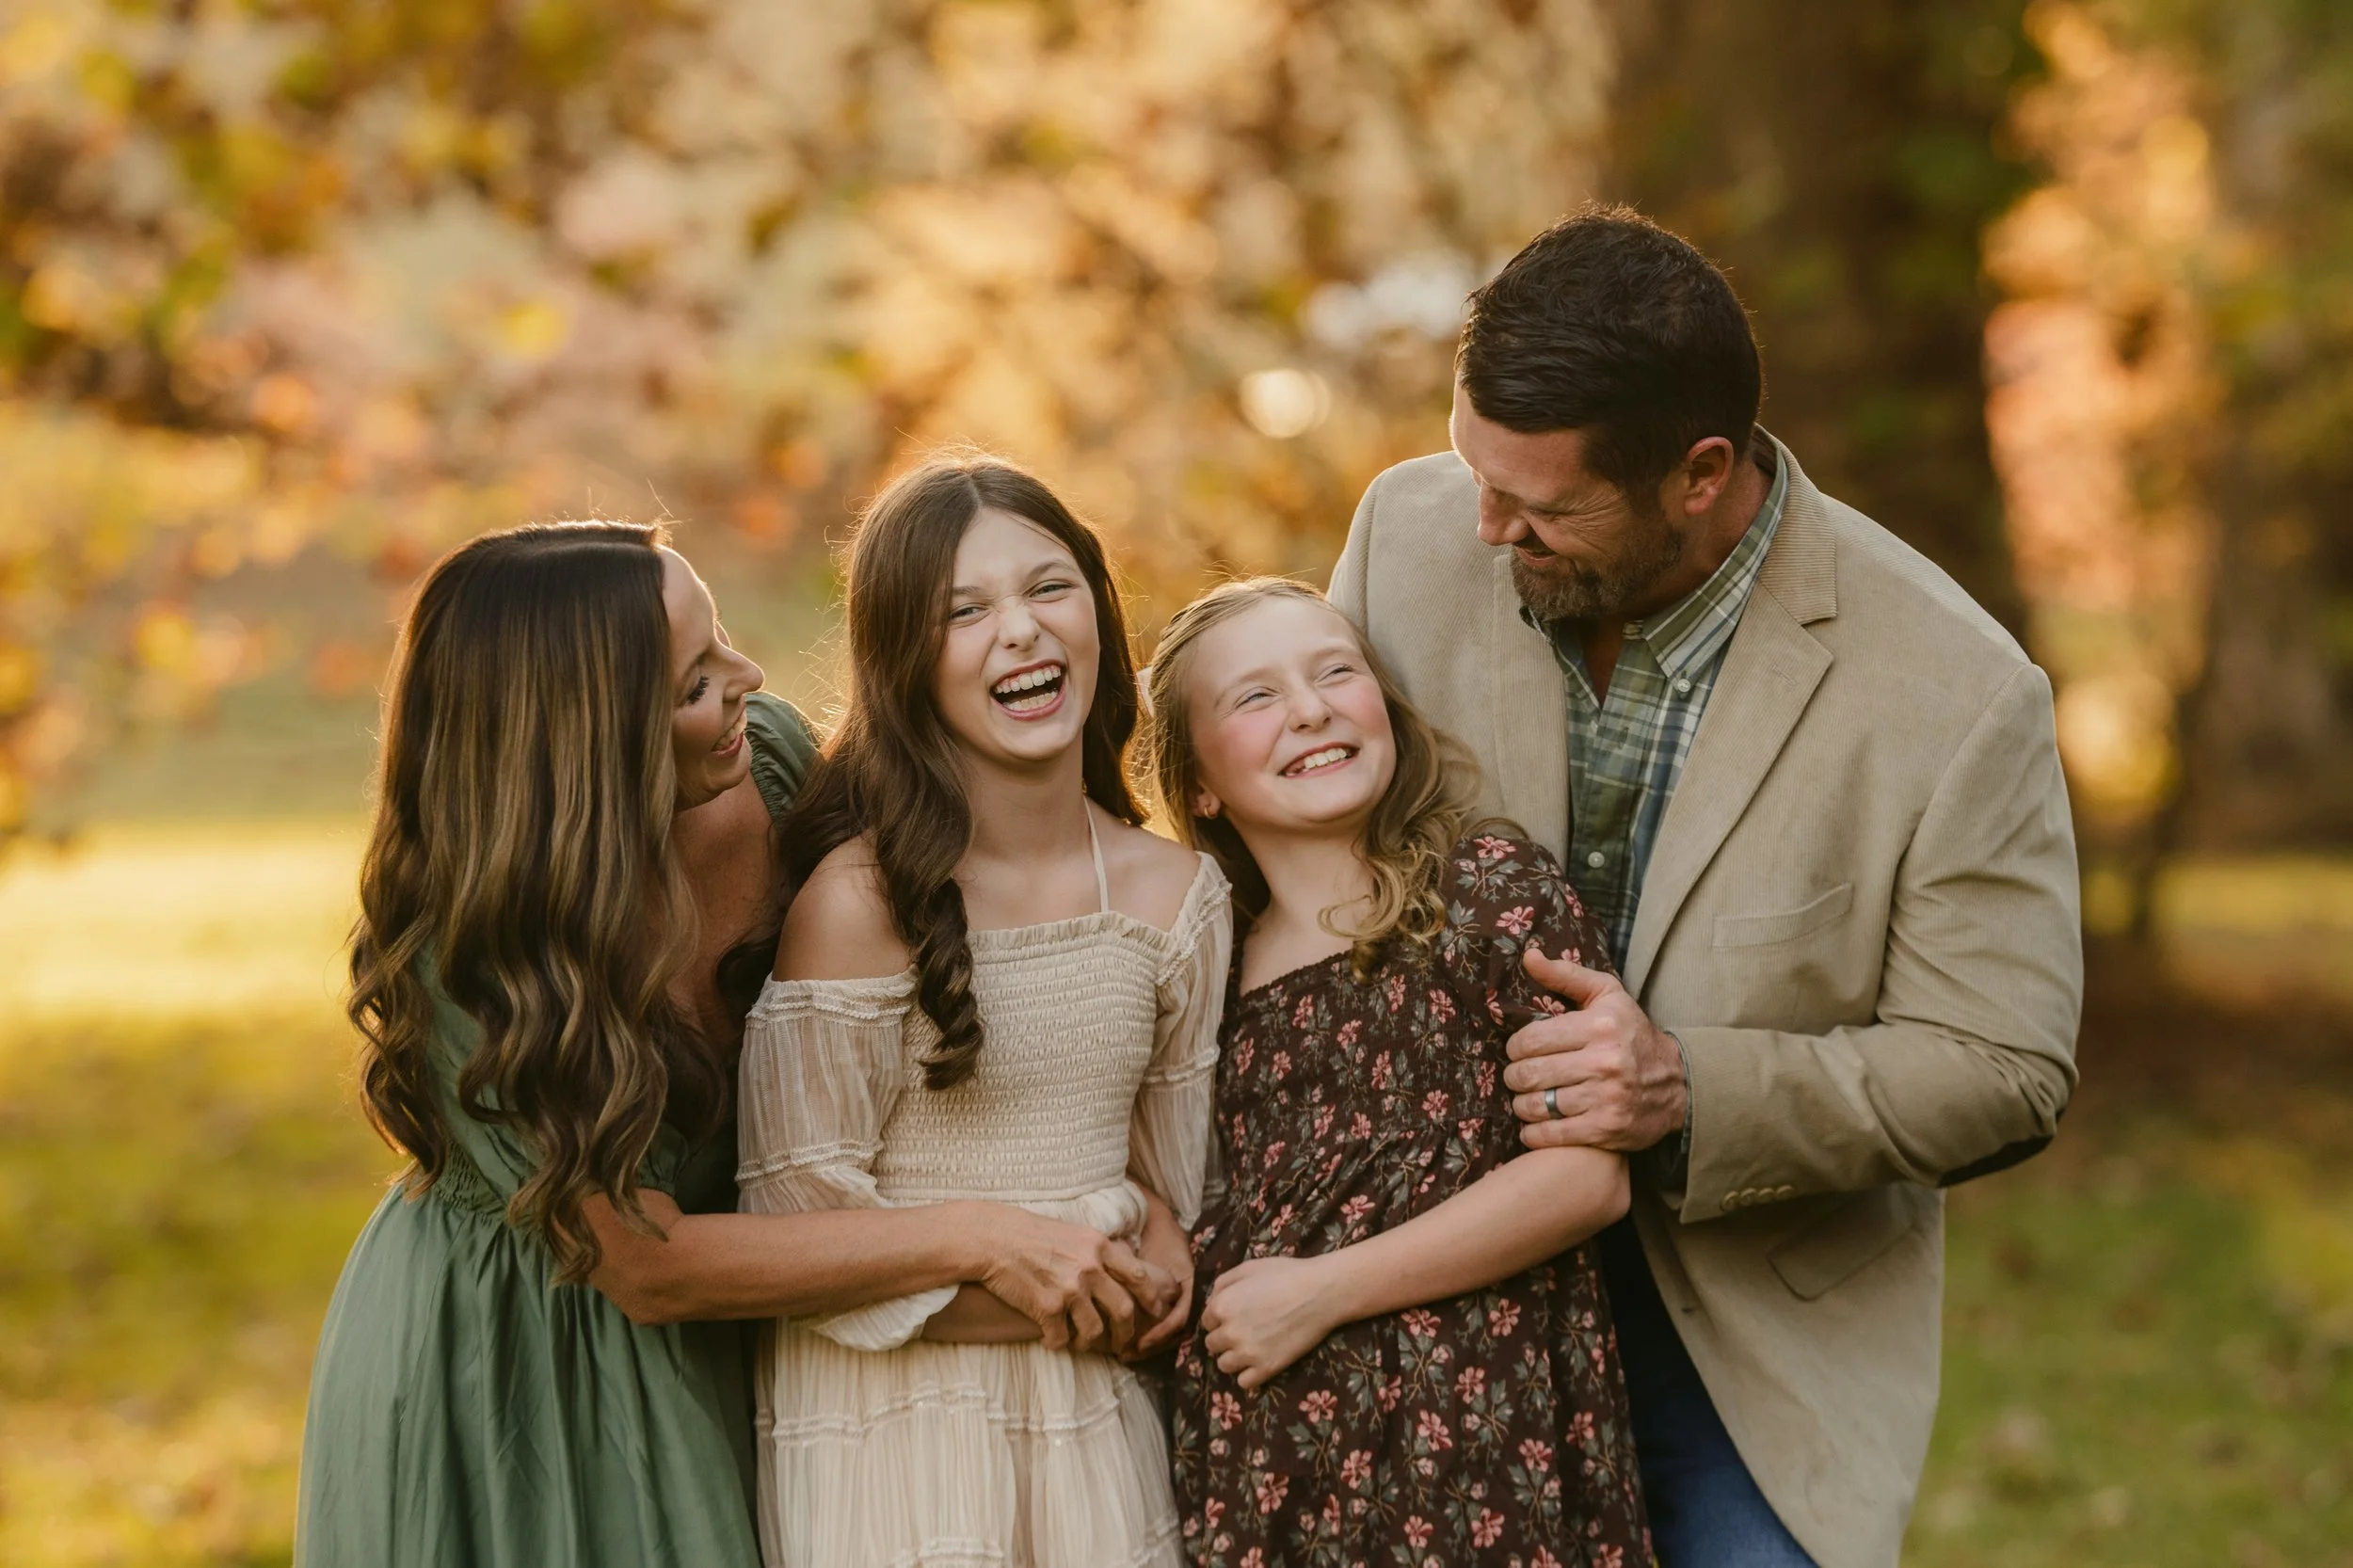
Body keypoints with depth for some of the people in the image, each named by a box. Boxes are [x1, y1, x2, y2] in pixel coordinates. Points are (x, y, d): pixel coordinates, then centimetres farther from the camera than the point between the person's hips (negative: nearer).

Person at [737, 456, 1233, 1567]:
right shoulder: (857, 901, -16)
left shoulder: (1178, 893, 1)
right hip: (891, 1413, -4)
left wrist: (1155, 1247, -9)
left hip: (1095, 1420, 5)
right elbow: (802, 1220, -13)